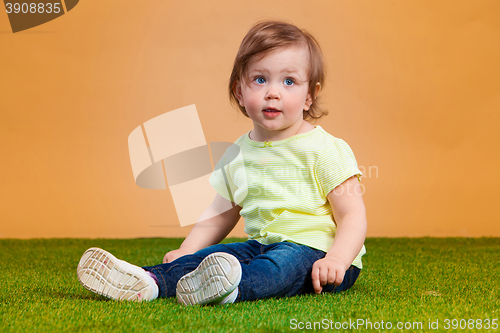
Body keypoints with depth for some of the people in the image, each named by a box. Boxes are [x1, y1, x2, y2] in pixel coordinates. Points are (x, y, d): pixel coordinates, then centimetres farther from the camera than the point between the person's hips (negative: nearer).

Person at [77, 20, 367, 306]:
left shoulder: (325, 150, -8)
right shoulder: (237, 155, 9)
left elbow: (354, 215, -11)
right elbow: (218, 217, 18)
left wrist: (336, 259, -28)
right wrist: (185, 252, 4)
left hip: (315, 250, -6)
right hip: (263, 247, 7)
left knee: (288, 260, -37)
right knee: (208, 256, -14)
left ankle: (236, 287, -63)